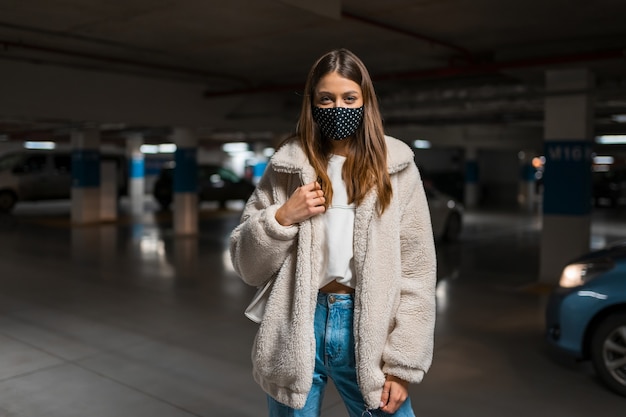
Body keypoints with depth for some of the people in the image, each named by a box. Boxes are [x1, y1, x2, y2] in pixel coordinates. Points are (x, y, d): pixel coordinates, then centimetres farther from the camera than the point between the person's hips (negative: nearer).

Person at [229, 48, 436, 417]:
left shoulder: (396, 168, 0)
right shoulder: (287, 167, 2)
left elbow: (416, 272, -3)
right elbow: (249, 266, 4)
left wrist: (401, 365, -7)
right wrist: (281, 218, -13)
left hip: (368, 332, 0)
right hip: (297, 332, 1)